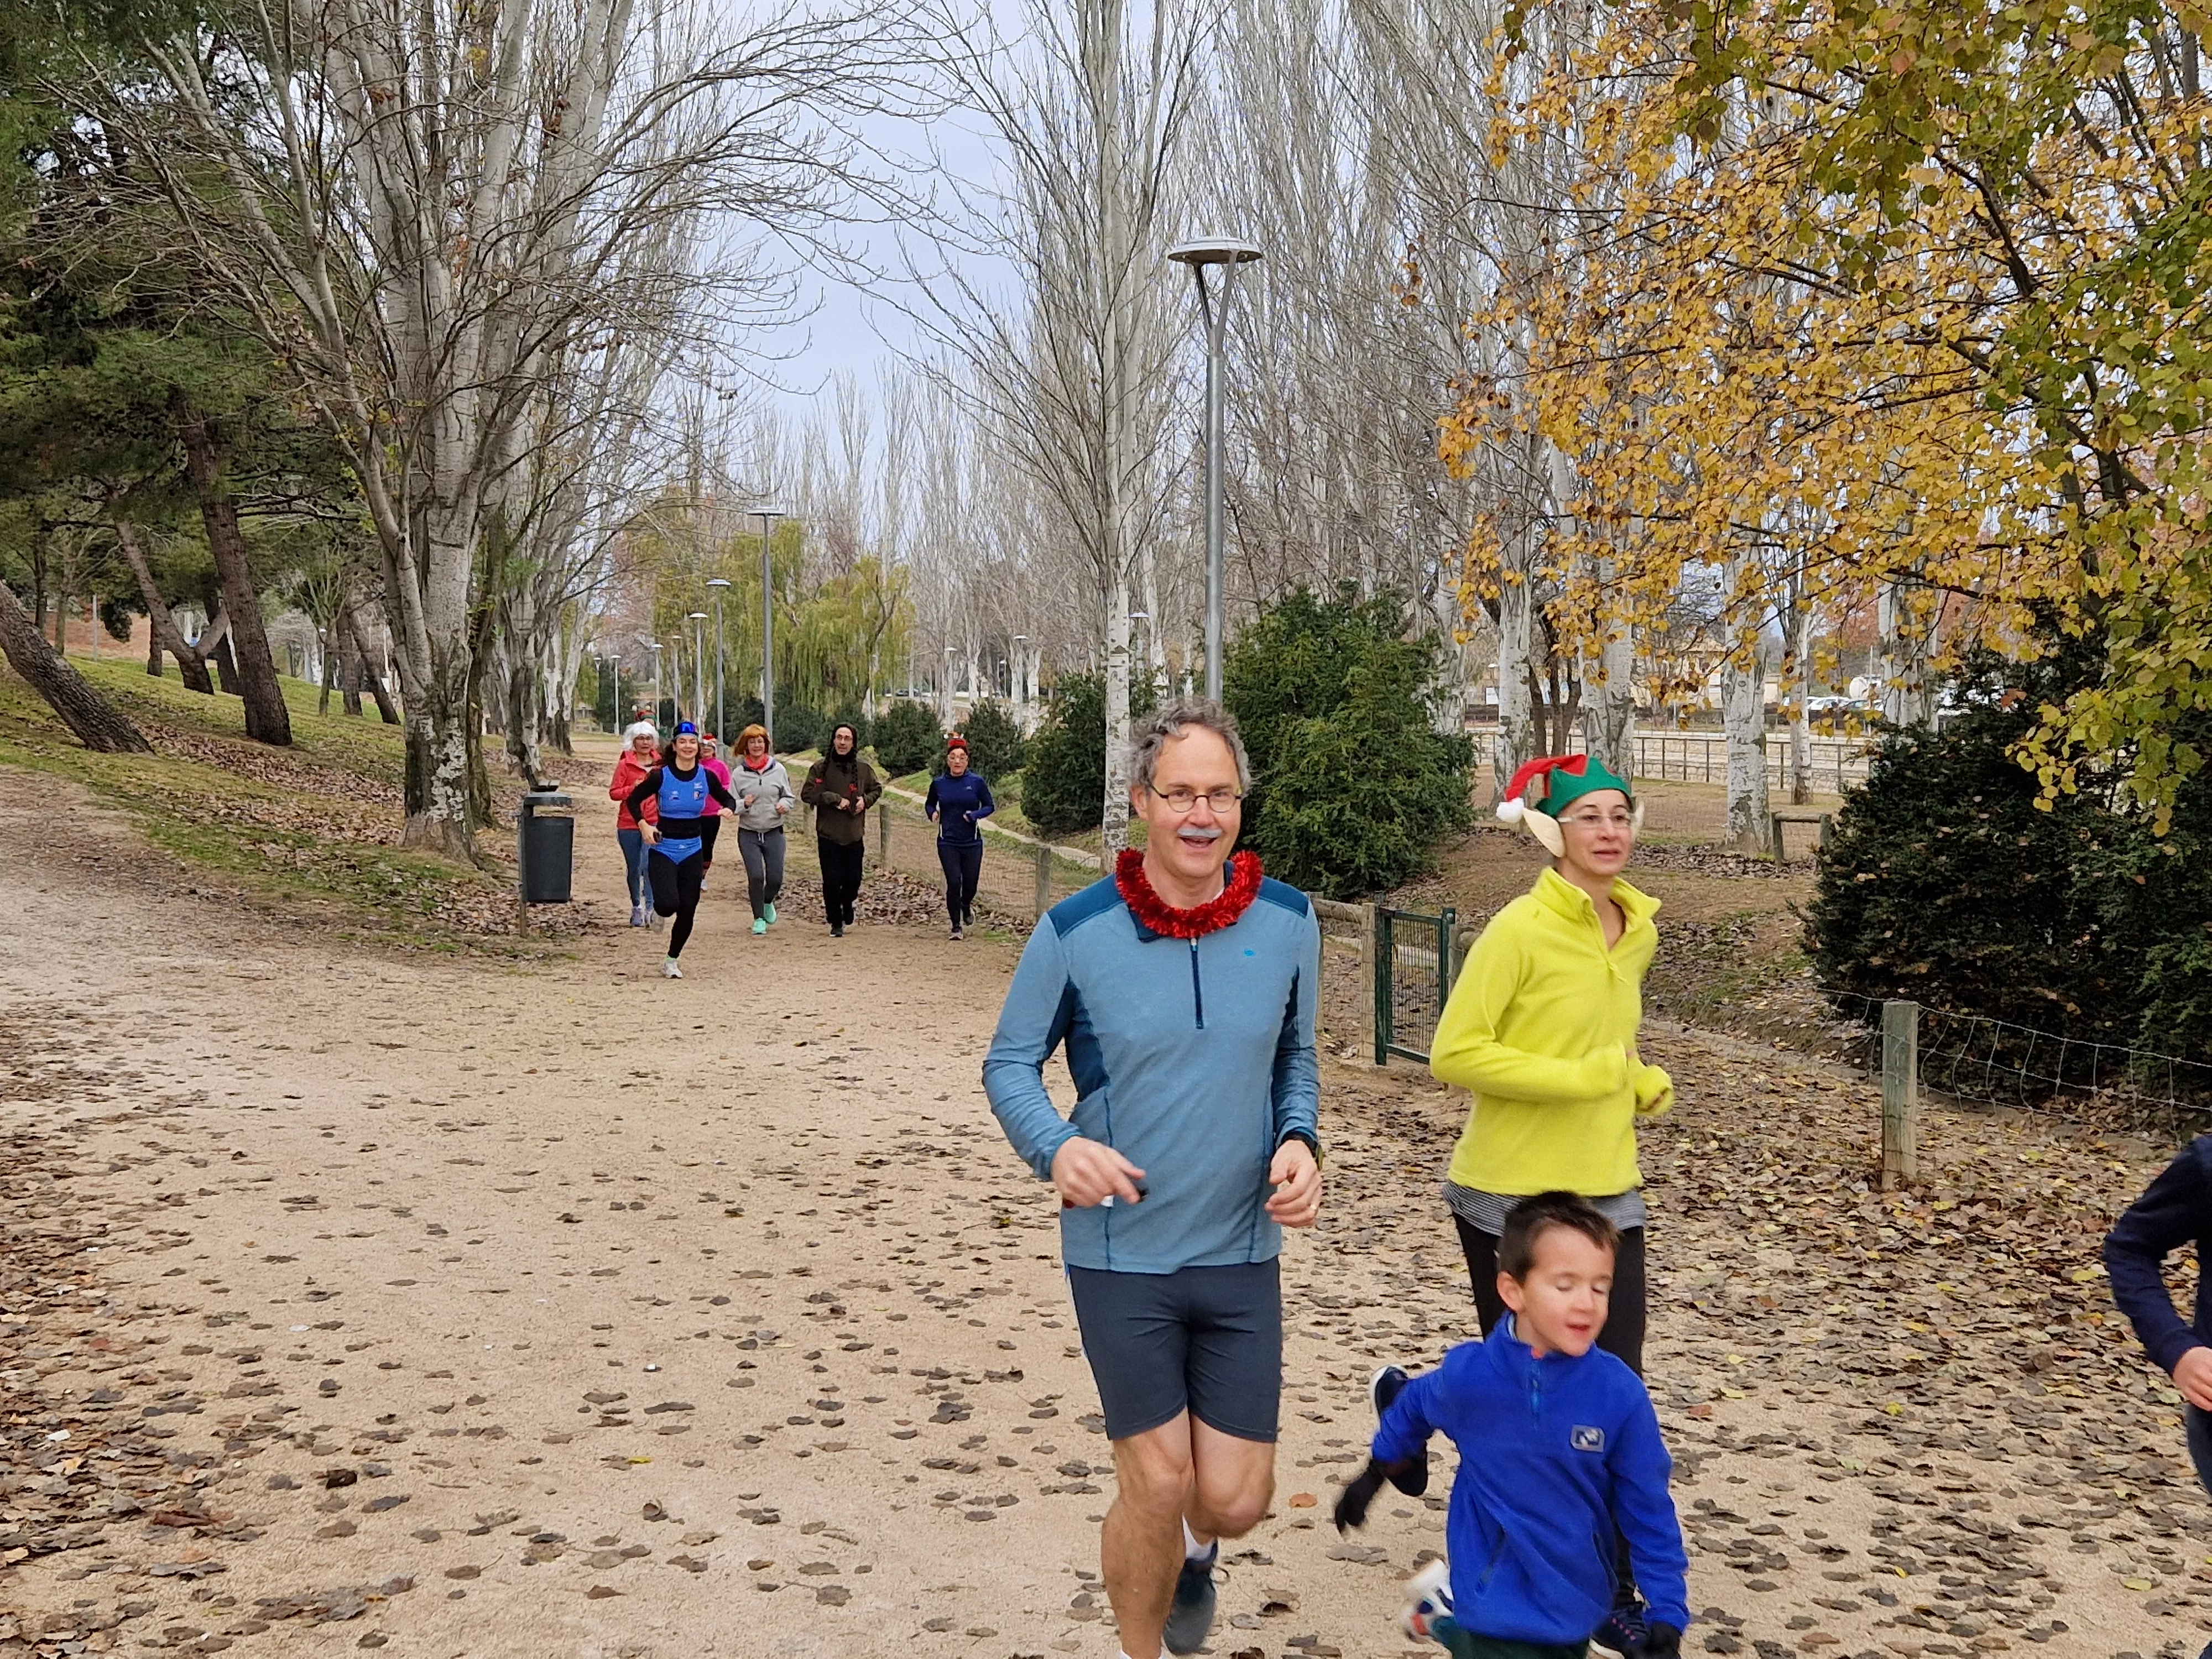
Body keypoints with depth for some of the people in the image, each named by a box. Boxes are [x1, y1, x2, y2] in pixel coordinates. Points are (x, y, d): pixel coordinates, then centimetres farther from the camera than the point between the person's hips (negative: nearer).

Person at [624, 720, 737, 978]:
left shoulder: (706, 777, -1)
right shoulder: (660, 776, -9)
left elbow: (728, 799, 12)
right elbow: (634, 800, 1)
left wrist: (730, 809, -11)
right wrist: (643, 825, -14)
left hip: (692, 851, 3)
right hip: (663, 849, -3)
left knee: (687, 911, 4)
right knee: (669, 904, -21)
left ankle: (672, 961, 23)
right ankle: (658, 912, 18)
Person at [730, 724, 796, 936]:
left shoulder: (778, 769, 1)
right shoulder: (739, 774, -1)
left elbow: (790, 797, 11)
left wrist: (784, 804, -11)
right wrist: (744, 804, -18)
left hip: (774, 833, 1)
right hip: (748, 833, -1)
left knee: (776, 879, -1)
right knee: (756, 877, -10)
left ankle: (768, 903, 33)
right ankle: (759, 918, 9)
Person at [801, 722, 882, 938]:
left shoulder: (863, 768, 3)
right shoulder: (821, 767, -4)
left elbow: (876, 790, 18)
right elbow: (807, 793, -7)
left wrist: (866, 800, -3)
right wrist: (834, 799, -15)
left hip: (854, 835, 2)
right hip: (828, 835, -2)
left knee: (853, 879, 3)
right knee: (832, 881, -2)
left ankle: (847, 903, 37)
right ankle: (836, 924, 12)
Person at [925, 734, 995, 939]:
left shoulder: (976, 782, -3)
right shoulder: (938, 783, 1)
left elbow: (990, 806, 4)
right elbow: (929, 804, 18)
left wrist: (975, 815, -14)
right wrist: (932, 813, -3)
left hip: (972, 843, 0)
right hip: (947, 843, 0)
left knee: (970, 883, 4)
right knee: (954, 882, -10)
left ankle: (966, 907, 41)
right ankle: (957, 927, 6)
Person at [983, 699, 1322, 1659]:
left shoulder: (1287, 921, -3)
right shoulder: (1075, 930, -12)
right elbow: (1009, 1064, -2)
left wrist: (1300, 1141, -9)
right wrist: (1056, 1147, -21)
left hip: (1242, 1253, 3)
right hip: (1120, 1253, -2)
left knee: (1235, 1498, 5)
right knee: (1157, 1485, 0)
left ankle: (1196, 1548, 44)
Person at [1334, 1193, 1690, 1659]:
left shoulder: (1620, 1394, -19)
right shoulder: (1467, 1375, -17)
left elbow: (1650, 1514, -9)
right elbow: (1415, 1406, 7)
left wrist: (1667, 1620, -10)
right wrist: (1378, 1471, 20)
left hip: (1576, 1608, 2)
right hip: (1497, 1601, -2)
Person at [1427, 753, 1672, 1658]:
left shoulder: (1637, 933, 7)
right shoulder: (1519, 929, -15)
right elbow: (1455, 1054, -18)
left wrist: (1643, 1083, 3)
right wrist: (1578, 1078, -22)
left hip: (1606, 1195, 6)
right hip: (1512, 1198, -6)